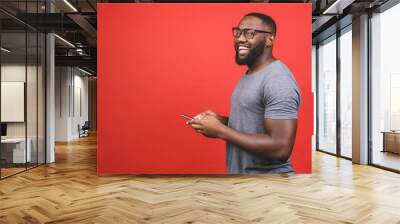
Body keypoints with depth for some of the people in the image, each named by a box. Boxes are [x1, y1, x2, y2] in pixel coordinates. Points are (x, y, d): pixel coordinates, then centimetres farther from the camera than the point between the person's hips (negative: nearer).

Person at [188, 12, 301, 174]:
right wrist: (221, 120, -2)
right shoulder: (249, 75, 8)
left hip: (267, 172, -9)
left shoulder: (278, 80, -22)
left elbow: (281, 149, -28)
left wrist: (220, 130, -23)